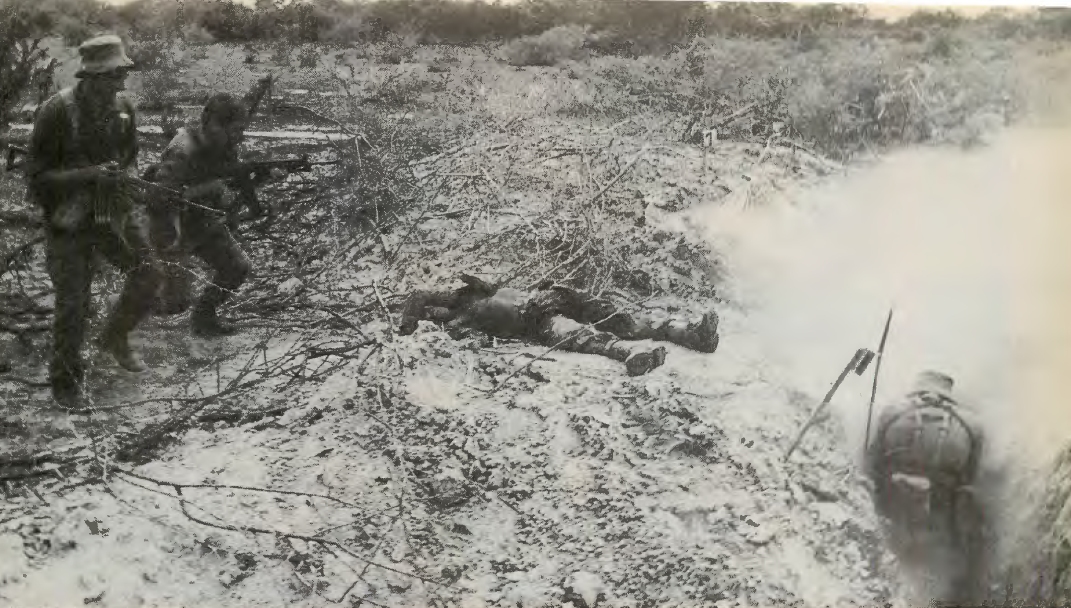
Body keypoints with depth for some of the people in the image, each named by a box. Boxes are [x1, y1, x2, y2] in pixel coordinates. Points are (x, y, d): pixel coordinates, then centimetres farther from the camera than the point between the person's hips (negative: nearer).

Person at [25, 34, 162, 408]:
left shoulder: (123, 108, -2)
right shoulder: (57, 112, -19)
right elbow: (36, 176, -17)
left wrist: (127, 176, -6)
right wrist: (90, 175, -27)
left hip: (115, 211, 5)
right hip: (70, 221, -5)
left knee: (148, 273, -4)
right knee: (72, 302, -1)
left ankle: (115, 338, 23)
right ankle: (65, 381, 20)